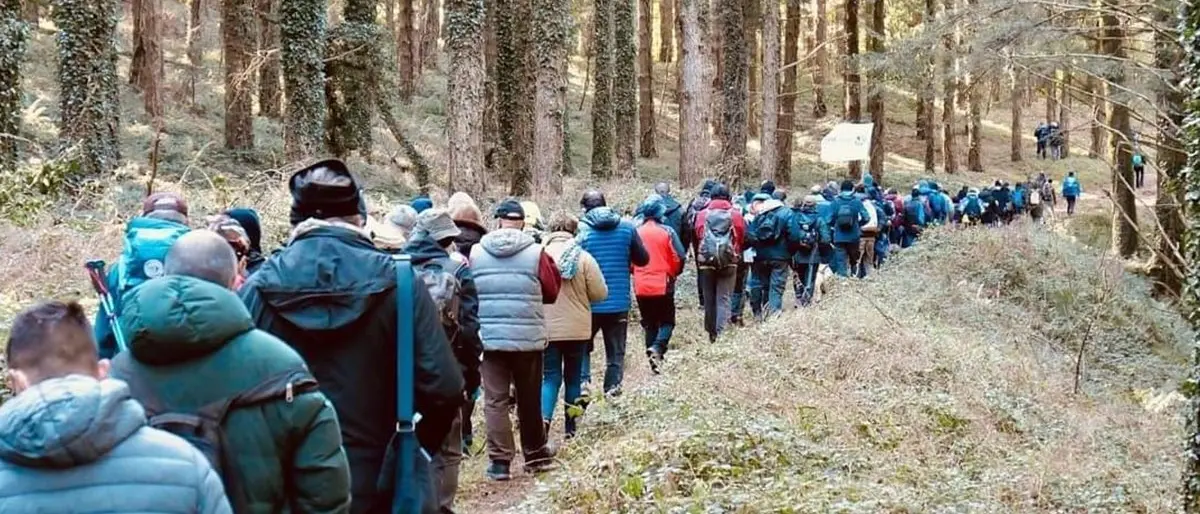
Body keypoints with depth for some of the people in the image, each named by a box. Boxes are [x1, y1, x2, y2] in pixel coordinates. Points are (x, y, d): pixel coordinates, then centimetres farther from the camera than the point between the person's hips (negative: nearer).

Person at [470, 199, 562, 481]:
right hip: (528, 338, 0)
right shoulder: (535, 252, -7)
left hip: (489, 338, 1)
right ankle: (535, 455, 26)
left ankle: (500, 461, 0)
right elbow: (551, 293, 3)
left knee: (495, 400, 4)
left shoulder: (476, 252, -1)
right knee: (529, 399, 13)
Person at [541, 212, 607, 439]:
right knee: (573, 376, 14)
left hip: (547, 329, 0)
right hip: (578, 329, 0)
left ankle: (544, 419, -15)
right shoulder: (583, 258, -9)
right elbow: (600, 293, -5)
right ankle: (571, 427, 20)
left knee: (550, 377, 7)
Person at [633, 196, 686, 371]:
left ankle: (654, 363, 14)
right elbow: (680, 257, -9)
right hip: (663, 286, -3)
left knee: (649, 324, 13)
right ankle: (657, 347, -17)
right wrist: (673, 274, 10)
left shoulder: (636, 233, -2)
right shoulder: (667, 232, -9)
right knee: (667, 321, 10)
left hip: (641, 287, 3)